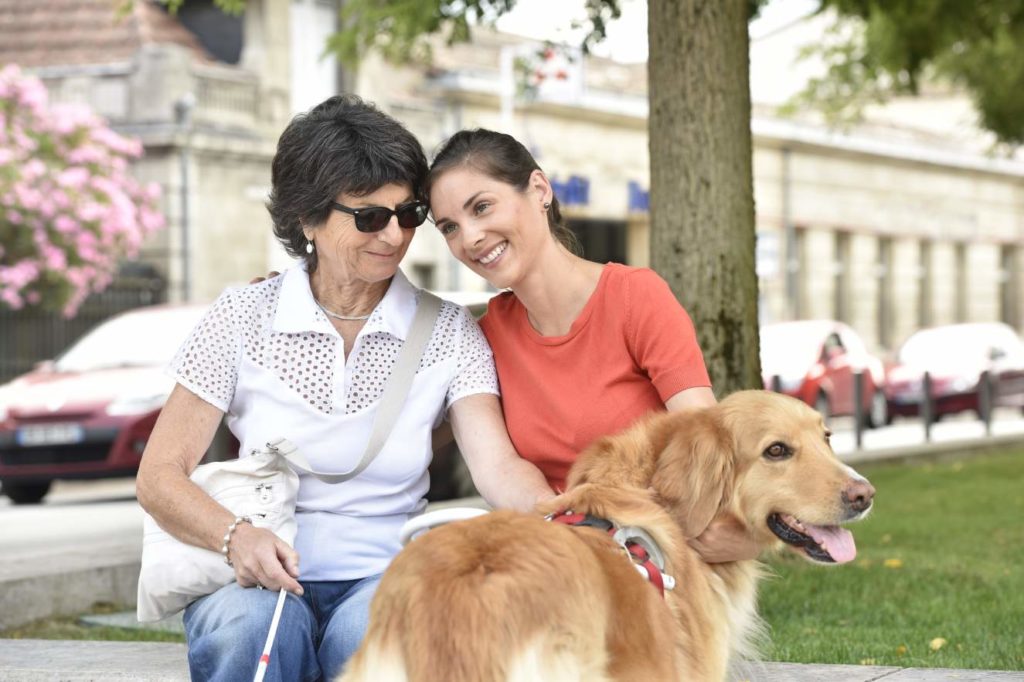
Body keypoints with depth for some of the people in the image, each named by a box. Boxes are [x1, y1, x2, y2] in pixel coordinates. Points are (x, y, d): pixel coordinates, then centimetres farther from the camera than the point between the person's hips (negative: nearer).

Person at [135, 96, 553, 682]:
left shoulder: (449, 333, 6)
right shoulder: (244, 317, 2)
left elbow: (499, 467, -8)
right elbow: (160, 475, 1)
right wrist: (237, 537, -20)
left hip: (385, 576, 0)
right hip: (260, 576, 0)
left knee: (372, 632, -35)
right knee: (249, 627, -35)